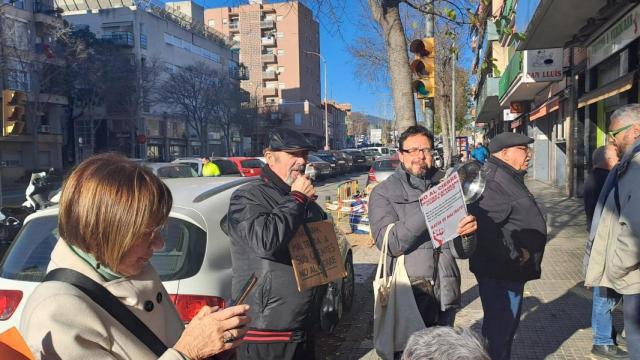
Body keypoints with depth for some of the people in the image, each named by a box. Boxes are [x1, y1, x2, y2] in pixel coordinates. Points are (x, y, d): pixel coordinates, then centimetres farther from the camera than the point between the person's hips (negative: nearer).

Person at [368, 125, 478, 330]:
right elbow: (390, 243, -17)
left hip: (445, 294, 4)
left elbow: (461, 251, 5)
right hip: (407, 296, -3)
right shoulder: (383, 193, -2)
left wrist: (467, 233, -18)